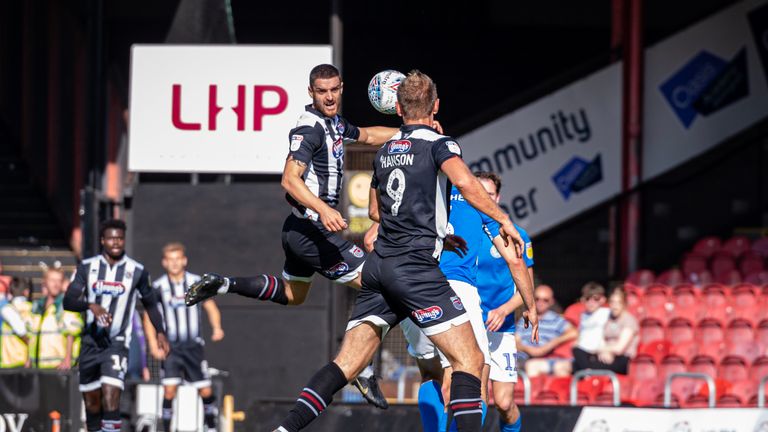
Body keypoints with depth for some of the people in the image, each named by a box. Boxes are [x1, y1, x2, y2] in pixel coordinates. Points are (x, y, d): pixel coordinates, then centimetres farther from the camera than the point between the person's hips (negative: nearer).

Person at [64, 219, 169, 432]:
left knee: (111, 396, -18)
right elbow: (68, 301, -8)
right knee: (91, 401, 8)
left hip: (117, 343, -2)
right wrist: (91, 305, -27)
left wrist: (160, 331, 2)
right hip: (91, 341, 2)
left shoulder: (137, 270, 0)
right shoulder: (87, 267, 1)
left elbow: (150, 303, 13)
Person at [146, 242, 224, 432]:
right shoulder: (159, 287, -2)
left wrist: (216, 328, -11)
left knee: (206, 391, 0)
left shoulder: (197, 282, 1)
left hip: (193, 345, 1)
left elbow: (211, 307, 8)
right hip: (170, 347, -1)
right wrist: (154, 345, -8)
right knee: (169, 390, -14)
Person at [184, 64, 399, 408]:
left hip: (301, 228, 10)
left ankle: (222, 285, 21)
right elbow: (290, 179, -27)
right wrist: (324, 210, -38)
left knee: (291, 295, 30)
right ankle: (364, 373, -4)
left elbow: (368, 135, 31)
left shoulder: (334, 123, 11)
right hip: (312, 228, -10)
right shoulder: (310, 128, -18)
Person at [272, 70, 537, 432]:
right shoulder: (437, 144, -2)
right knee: (469, 359, -5)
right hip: (415, 267, -7)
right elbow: (464, 182, -23)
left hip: (379, 267, 7)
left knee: (346, 364, 5)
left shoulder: (384, 152, 18)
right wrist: (502, 219, -14)